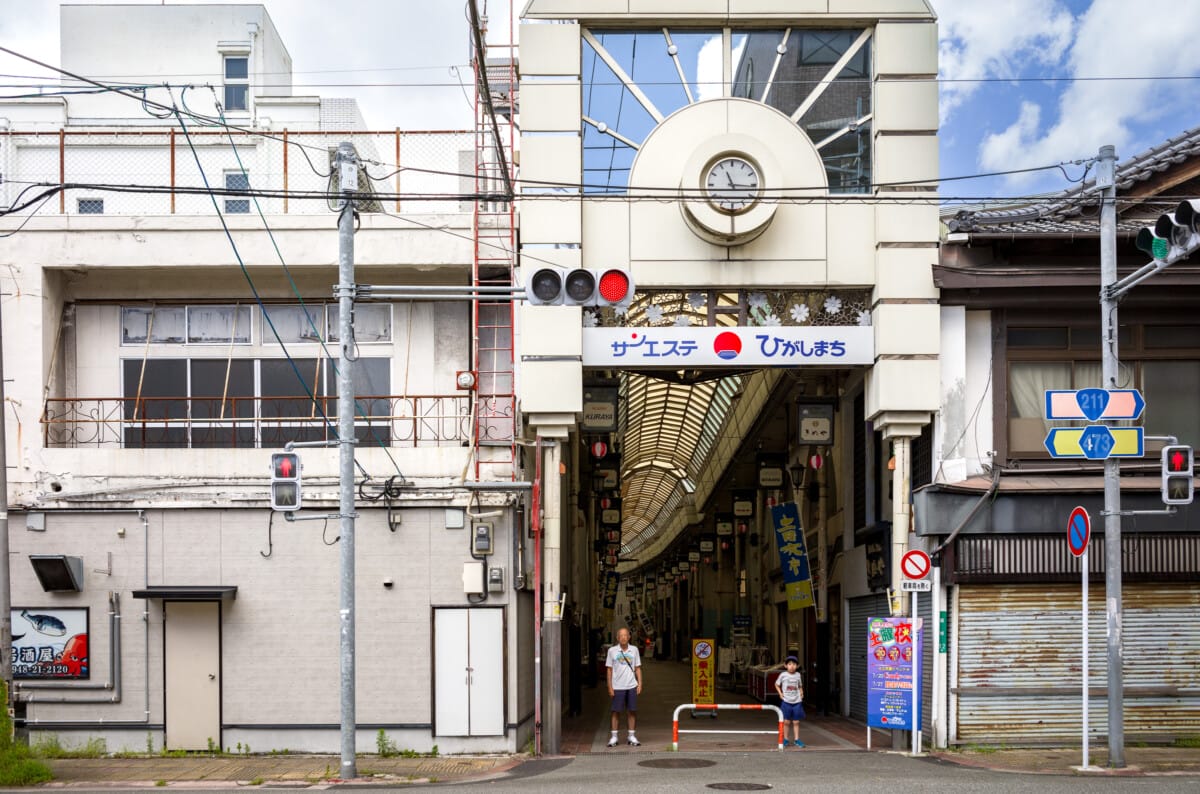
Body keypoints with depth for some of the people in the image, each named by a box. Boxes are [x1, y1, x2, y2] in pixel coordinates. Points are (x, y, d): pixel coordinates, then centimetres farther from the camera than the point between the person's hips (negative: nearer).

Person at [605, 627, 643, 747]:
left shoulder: (634, 650, 5)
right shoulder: (612, 651, 0)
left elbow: (638, 668, 9)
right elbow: (609, 669, 3)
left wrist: (640, 683, 1)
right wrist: (610, 687, -2)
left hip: (631, 686, 2)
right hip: (617, 687, -2)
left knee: (632, 711, 4)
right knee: (616, 712, 1)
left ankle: (632, 736, 11)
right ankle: (614, 737, 7)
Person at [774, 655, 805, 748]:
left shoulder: (798, 675, 5)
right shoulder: (783, 675, -2)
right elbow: (777, 684, 10)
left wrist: (801, 693, 2)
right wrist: (780, 693, -1)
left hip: (797, 702, 2)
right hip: (786, 702, -2)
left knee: (796, 722, 5)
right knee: (786, 721, 1)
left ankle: (797, 739, 12)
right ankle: (785, 740, 12)